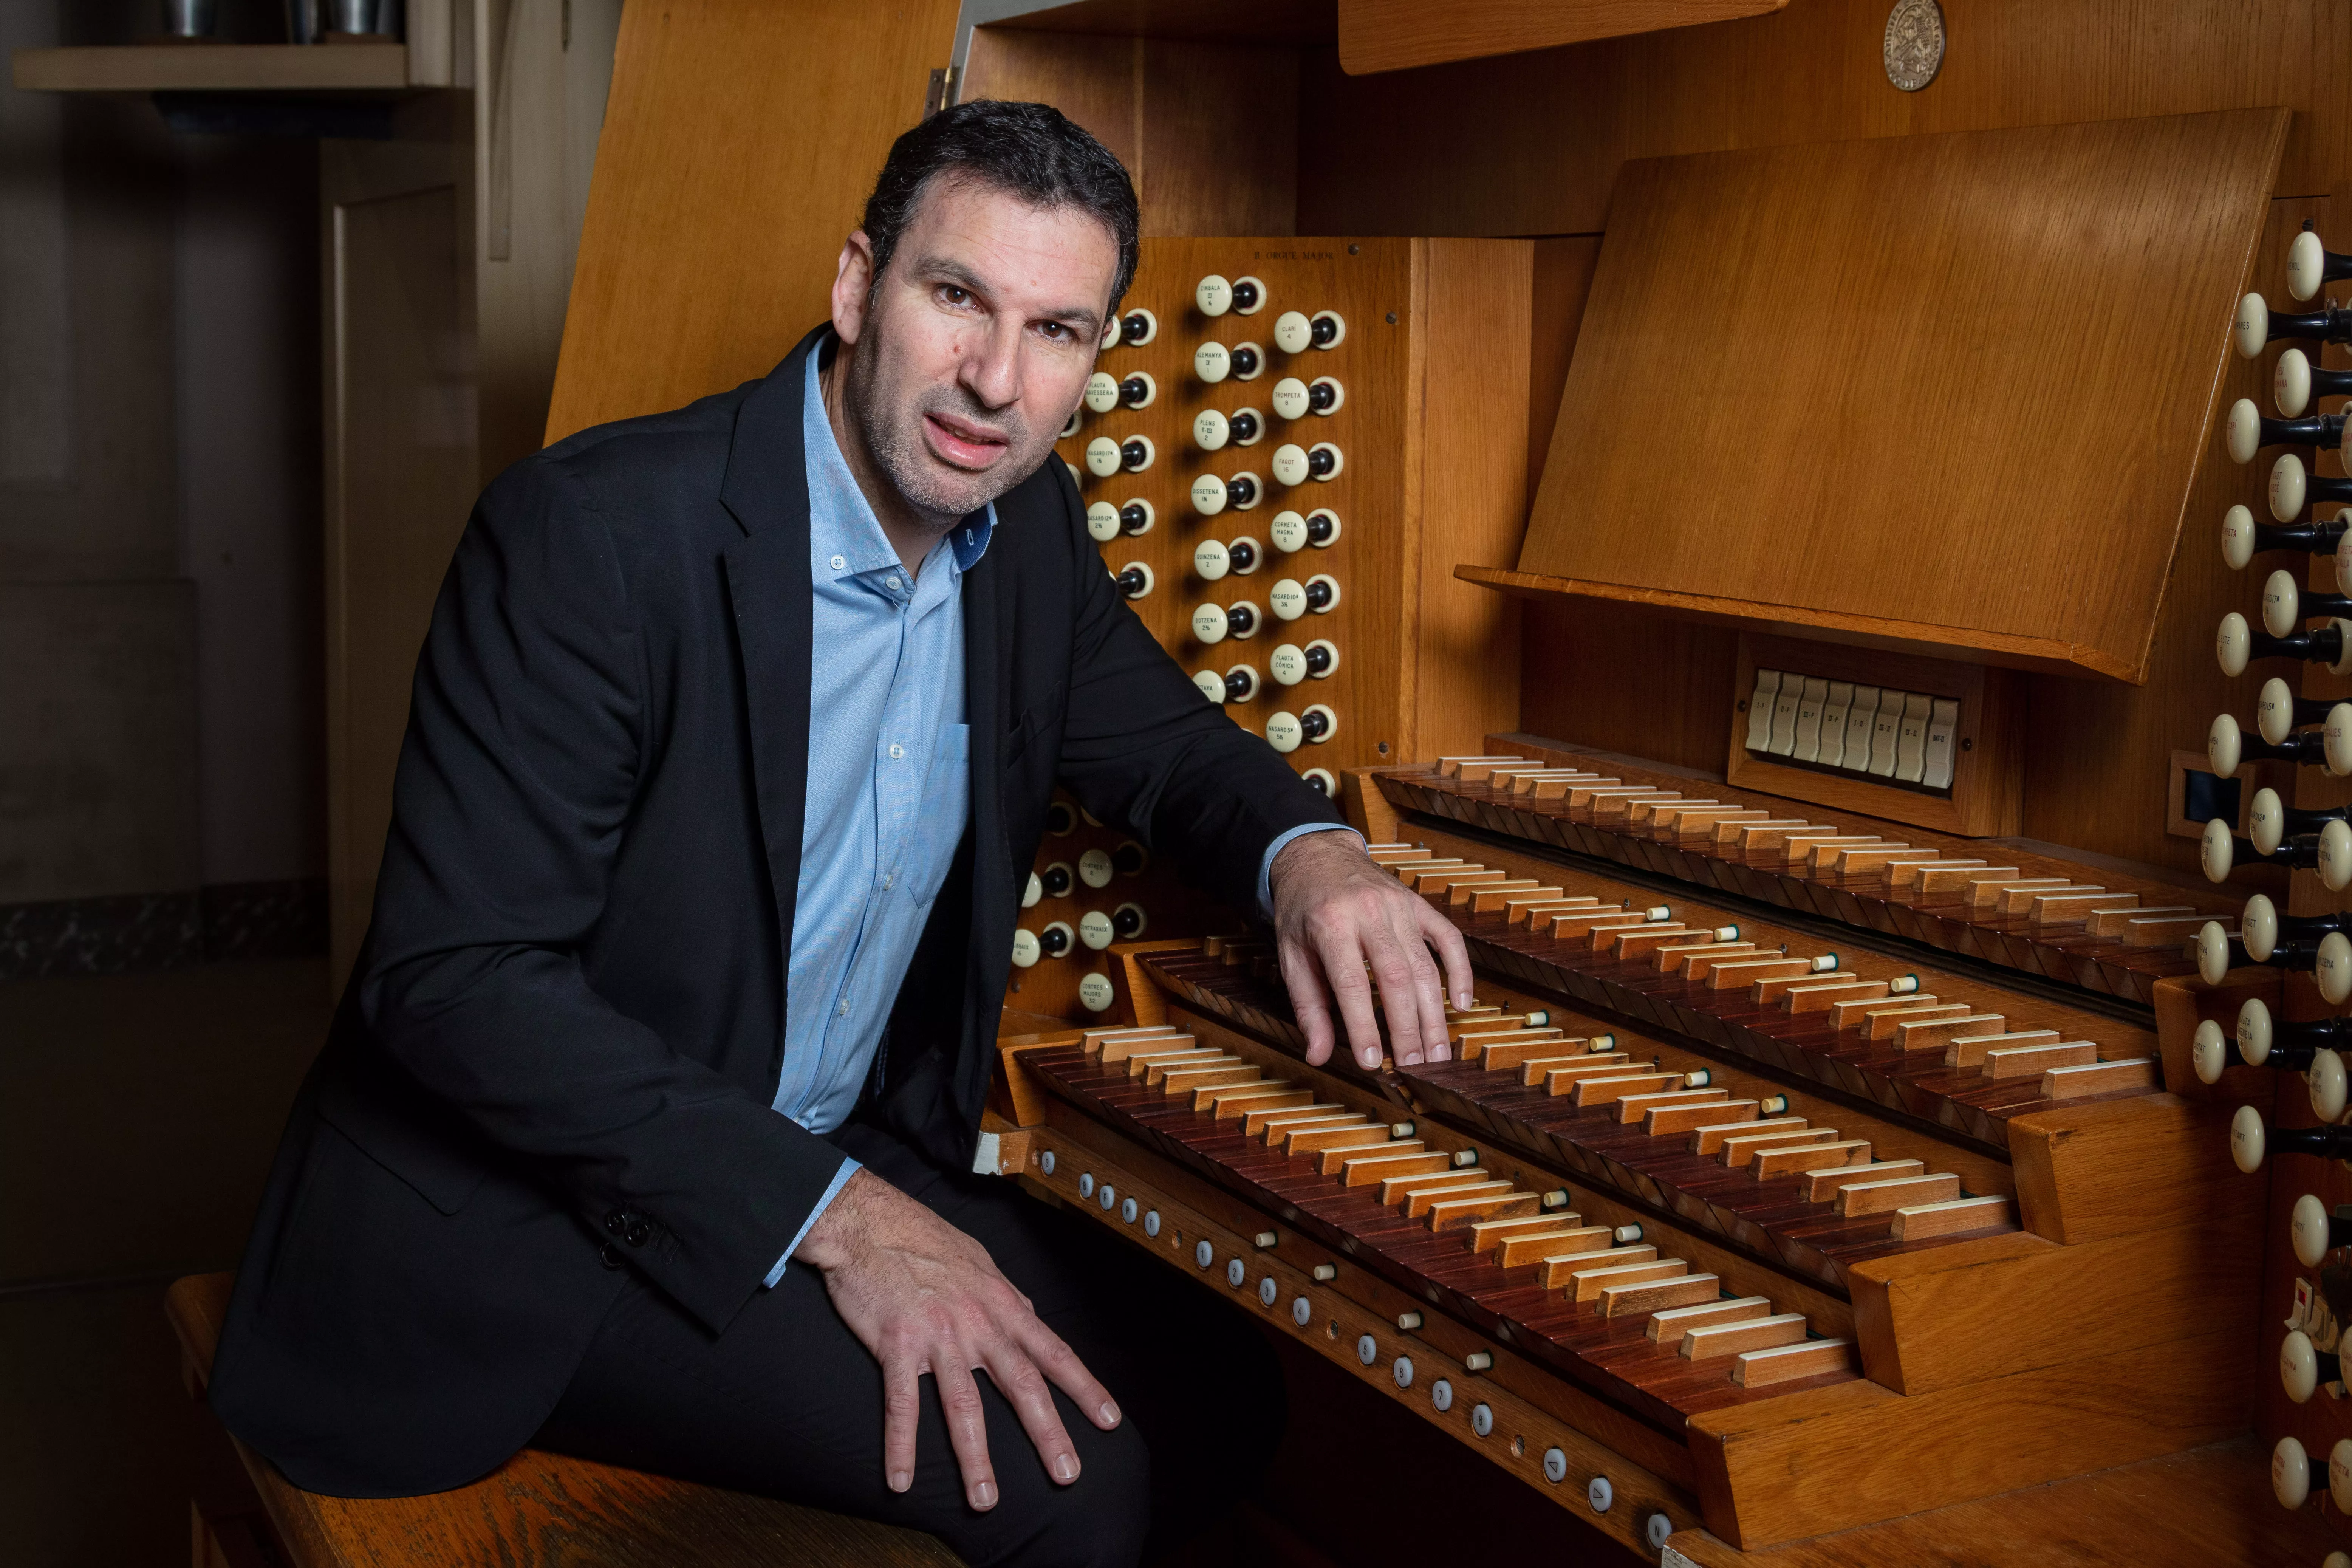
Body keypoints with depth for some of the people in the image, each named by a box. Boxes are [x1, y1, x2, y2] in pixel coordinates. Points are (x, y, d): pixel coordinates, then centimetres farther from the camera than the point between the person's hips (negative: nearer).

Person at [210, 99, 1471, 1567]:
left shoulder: (1026, 530, 0)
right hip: (523, 1210, -7)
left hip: (838, 1158, 8)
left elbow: (1170, 743, 17)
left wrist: (1307, 853, -9)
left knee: (1222, 1388, -2)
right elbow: (455, 978, -26)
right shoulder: (595, 533, -23)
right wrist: (833, 1219, -29)